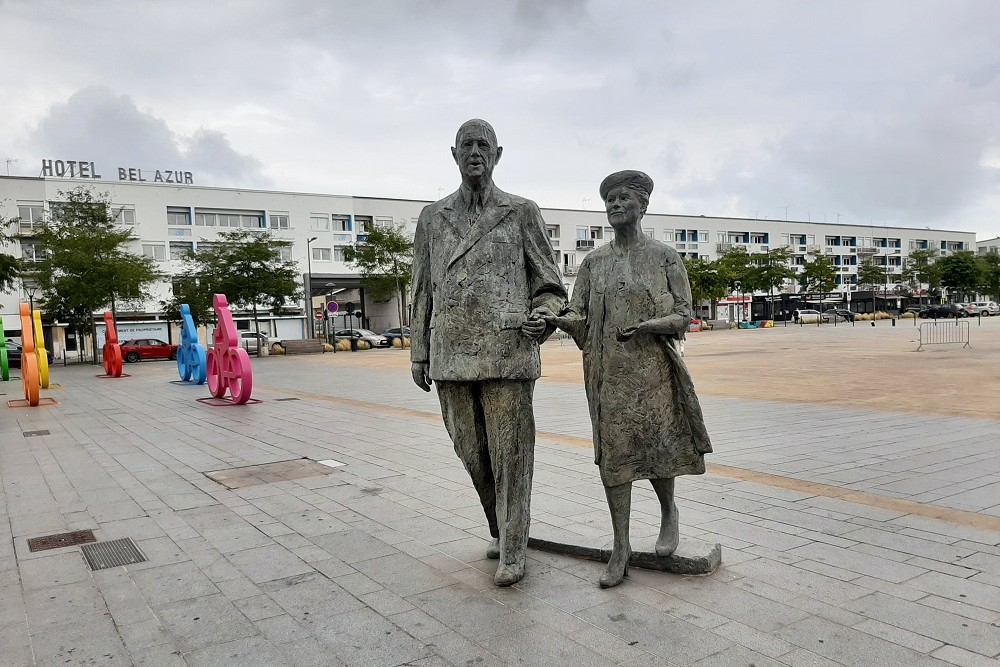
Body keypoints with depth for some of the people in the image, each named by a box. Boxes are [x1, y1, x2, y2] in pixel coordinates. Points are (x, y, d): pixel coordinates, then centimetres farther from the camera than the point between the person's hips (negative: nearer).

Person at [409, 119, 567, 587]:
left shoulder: (523, 213, 4)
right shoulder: (432, 218, 12)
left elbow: (549, 288, 6)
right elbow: (424, 292, 14)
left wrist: (542, 318, -15)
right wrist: (418, 356, 11)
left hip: (508, 352, -3)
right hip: (452, 358, 3)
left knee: (510, 452, 1)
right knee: (471, 451, 12)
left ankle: (512, 551, 15)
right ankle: (500, 527, 36)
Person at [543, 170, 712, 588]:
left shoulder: (665, 257, 2)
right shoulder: (593, 263, 9)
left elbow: (683, 317, -1)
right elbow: (579, 317, 5)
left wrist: (646, 326, -19)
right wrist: (557, 320, -18)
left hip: (653, 370, -2)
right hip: (607, 373, 2)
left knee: (657, 447, 2)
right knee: (613, 452, 2)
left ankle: (668, 512, 35)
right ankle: (621, 547, 12)